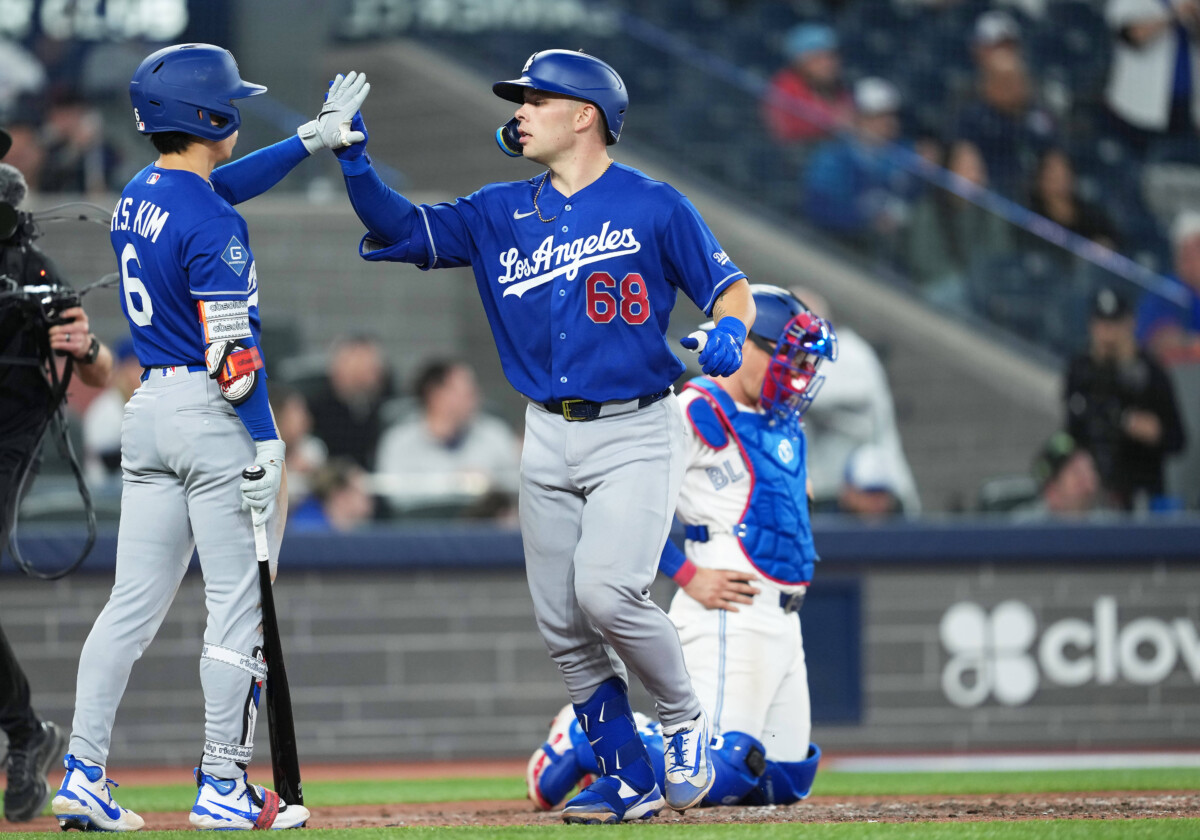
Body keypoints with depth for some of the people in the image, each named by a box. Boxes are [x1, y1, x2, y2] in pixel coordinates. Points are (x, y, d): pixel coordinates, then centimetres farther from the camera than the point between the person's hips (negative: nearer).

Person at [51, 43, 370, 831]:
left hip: (148, 408, 8)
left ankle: (84, 774, 4)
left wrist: (313, 139, 28)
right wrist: (267, 443, -17)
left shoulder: (139, 196, 10)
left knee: (134, 602, 9)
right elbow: (230, 349, -19)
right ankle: (224, 788, 2)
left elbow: (223, 183, 29)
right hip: (214, 416, -8)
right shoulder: (211, 227, -16)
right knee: (240, 604, 0)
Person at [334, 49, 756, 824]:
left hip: (634, 434, -6)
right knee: (563, 625, 4)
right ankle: (629, 781, 14)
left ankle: (685, 721, 3)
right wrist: (354, 160, -8)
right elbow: (402, 230, 7)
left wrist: (727, 331, -24)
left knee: (607, 593, -22)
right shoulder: (502, 214, 10)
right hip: (548, 441, 6)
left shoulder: (654, 207, -4)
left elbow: (732, 288, -2)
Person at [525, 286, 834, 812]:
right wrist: (687, 575, -16)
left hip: (784, 622, 9)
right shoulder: (697, 412, -10)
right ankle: (584, 737, 1)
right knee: (720, 776, -19)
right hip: (731, 614, -9)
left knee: (786, 782, 6)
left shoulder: (784, 422, 17)